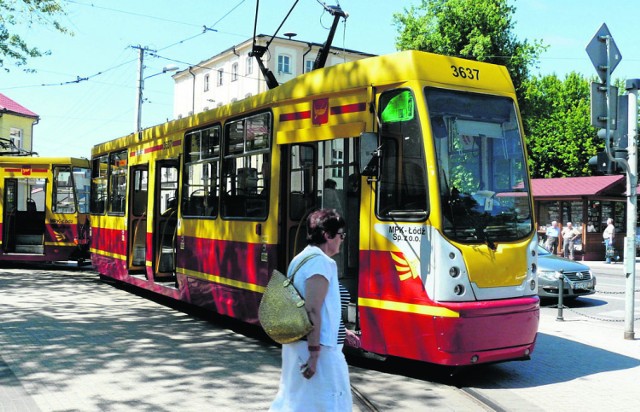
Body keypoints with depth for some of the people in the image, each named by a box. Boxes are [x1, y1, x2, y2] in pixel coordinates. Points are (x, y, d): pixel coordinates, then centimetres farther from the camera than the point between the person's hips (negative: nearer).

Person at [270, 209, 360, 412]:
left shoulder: (301, 258, 13)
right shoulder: (321, 262, -17)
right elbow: (314, 311, -24)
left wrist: (342, 331, 22)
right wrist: (314, 354, -24)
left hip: (296, 343, 10)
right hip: (320, 348, -10)